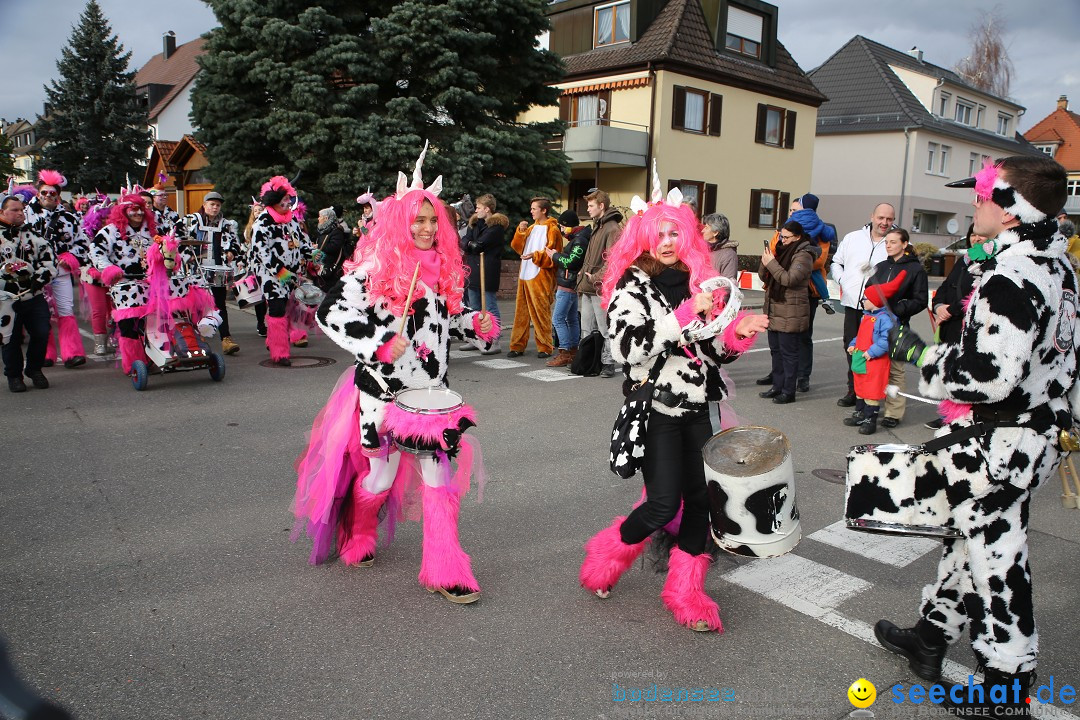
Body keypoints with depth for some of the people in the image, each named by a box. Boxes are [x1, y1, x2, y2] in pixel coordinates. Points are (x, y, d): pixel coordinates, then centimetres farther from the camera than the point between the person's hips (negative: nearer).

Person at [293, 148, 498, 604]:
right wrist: (379, 344, -23)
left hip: (432, 392, 5)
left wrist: (480, 327, 0)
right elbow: (330, 313, -16)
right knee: (380, 474, 9)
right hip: (384, 391, -5)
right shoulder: (375, 270, -12)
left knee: (439, 475, 3)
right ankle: (356, 539, 42)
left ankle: (445, 571, 11)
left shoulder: (445, 270, 7)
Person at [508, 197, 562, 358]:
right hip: (524, 275, 7)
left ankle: (545, 347, 4)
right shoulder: (531, 228, 19)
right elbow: (517, 247, 13)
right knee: (521, 311, 6)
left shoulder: (552, 229, -2)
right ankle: (517, 346, 11)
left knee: (541, 312, -3)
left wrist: (536, 255, -22)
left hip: (541, 276, -7)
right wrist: (521, 231, 0)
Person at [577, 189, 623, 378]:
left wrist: (596, 277, -20)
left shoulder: (612, 229, -11)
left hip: (600, 288, -9)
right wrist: (583, 274, 15)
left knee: (605, 329, -2)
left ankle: (608, 363, 6)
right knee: (587, 329, 13)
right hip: (587, 287, 9)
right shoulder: (597, 226, 19)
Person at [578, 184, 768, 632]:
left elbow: (713, 350, 16)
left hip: (696, 407, 6)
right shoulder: (631, 286, -6)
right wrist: (685, 314, -23)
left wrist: (739, 333, -5)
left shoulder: (698, 281, 10)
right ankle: (606, 557, 19)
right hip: (656, 407, -5)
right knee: (664, 503, -9)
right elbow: (628, 348, -21)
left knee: (700, 498, 4)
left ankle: (686, 592, 21)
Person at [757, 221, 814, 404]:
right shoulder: (781, 251, 15)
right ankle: (777, 386, 23)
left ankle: (788, 391, 4)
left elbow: (789, 279, -23)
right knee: (775, 350, 14)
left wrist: (772, 263, -18)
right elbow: (764, 276, 13)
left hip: (790, 313, -9)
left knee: (788, 352, -3)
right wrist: (764, 262, -6)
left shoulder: (803, 256, -10)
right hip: (774, 311, 9)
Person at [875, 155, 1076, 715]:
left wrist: (916, 352, -16)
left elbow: (987, 374, -29)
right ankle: (932, 636, 39)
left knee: (995, 558, 5)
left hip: (995, 445, -10)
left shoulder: (1010, 275, -24)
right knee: (968, 538, 21)